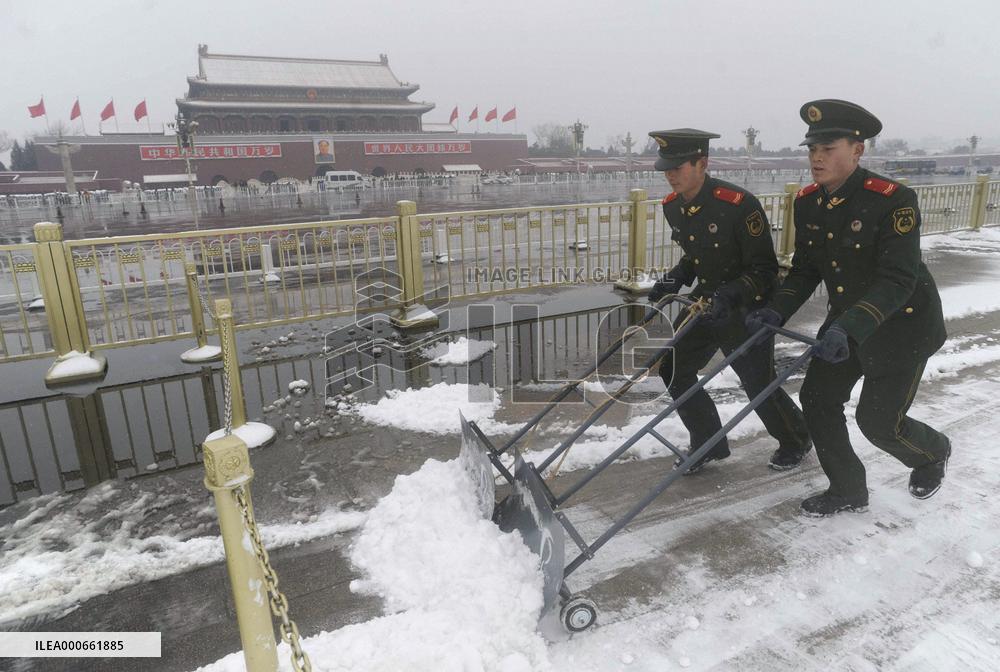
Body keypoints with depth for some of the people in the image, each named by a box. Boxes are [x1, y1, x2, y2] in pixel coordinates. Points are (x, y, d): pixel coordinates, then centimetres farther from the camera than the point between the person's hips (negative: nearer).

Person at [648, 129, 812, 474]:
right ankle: (709, 444, 21)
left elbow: (764, 270, -19)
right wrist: (674, 279, -5)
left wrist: (731, 295, -35)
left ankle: (797, 440, 36)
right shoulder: (672, 206, -2)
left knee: (759, 384, 4)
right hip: (705, 300, 7)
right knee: (673, 368, 3)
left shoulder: (739, 204, -24)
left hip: (748, 308, -7)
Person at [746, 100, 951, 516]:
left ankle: (933, 453, 37)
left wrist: (849, 326, -41)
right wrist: (776, 312, -13)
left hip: (902, 323, -6)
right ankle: (848, 492, 23)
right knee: (816, 398, 3)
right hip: (846, 322, 6)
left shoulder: (893, 200, -24)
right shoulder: (807, 203, -5)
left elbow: (897, 280, -28)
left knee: (878, 420, -1)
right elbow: (804, 270, 2)